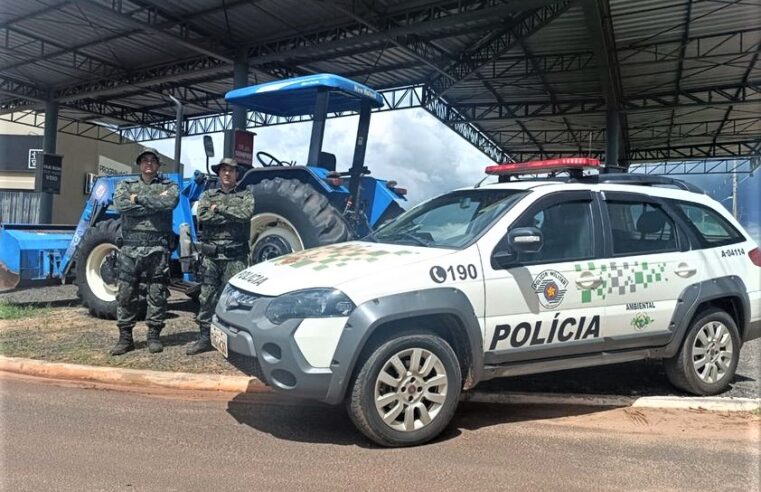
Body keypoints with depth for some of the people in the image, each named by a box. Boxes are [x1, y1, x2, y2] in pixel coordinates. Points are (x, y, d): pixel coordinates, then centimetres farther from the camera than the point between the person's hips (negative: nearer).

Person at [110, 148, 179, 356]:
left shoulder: (169, 186, 8)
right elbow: (121, 205, -8)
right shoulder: (125, 185, 13)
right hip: (130, 247, 2)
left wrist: (139, 198, -9)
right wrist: (154, 203, -9)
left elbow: (170, 202, -16)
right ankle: (125, 337, 14)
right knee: (126, 294, 4)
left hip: (157, 248, -1)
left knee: (157, 294, 3)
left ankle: (154, 336, 14)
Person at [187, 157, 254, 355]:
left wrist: (219, 209, -8)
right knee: (207, 296, 4)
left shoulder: (246, 196, 10)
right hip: (211, 254, 2)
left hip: (235, 255, -2)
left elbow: (246, 214, -12)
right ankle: (204, 337, 12)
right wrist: (232, 216, -7)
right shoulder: (207, 195, 15)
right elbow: (203, 217, -4)